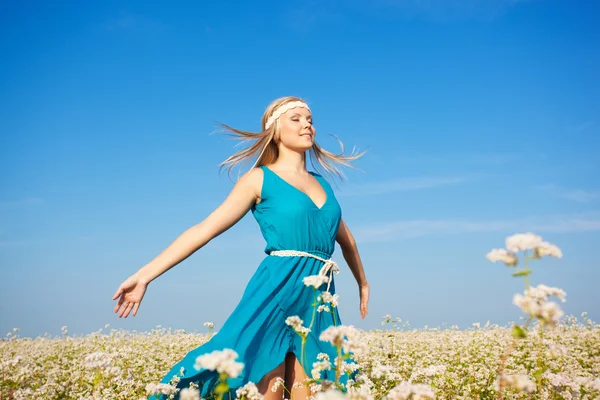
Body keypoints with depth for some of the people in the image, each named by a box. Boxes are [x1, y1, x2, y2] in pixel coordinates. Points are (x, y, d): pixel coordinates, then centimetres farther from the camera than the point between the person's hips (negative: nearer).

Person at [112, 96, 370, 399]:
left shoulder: (322, 183, 19)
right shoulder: (260, 179, 3)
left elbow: (345, 238, 34)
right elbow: (205, 229, -2)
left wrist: (363, 283, 44)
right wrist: (145, 275, -7)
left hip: (318, 301, 6)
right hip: (276, 293, -5)